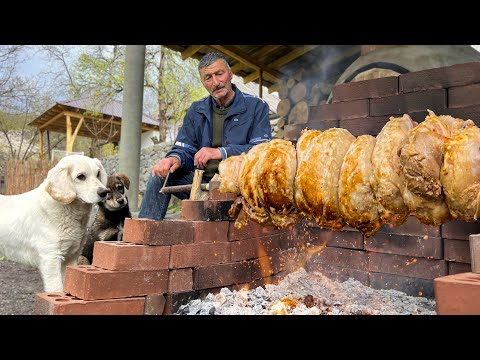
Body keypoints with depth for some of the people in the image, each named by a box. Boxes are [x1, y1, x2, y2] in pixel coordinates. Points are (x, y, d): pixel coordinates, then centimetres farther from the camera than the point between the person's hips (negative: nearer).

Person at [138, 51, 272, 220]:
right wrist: (175, 158, -16)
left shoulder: (256, 106, 0)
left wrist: (221, 152, -23)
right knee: (159, 173, -11)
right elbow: (184, 149, 11)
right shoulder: (196, 111, 14)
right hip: (202, 181, 5)